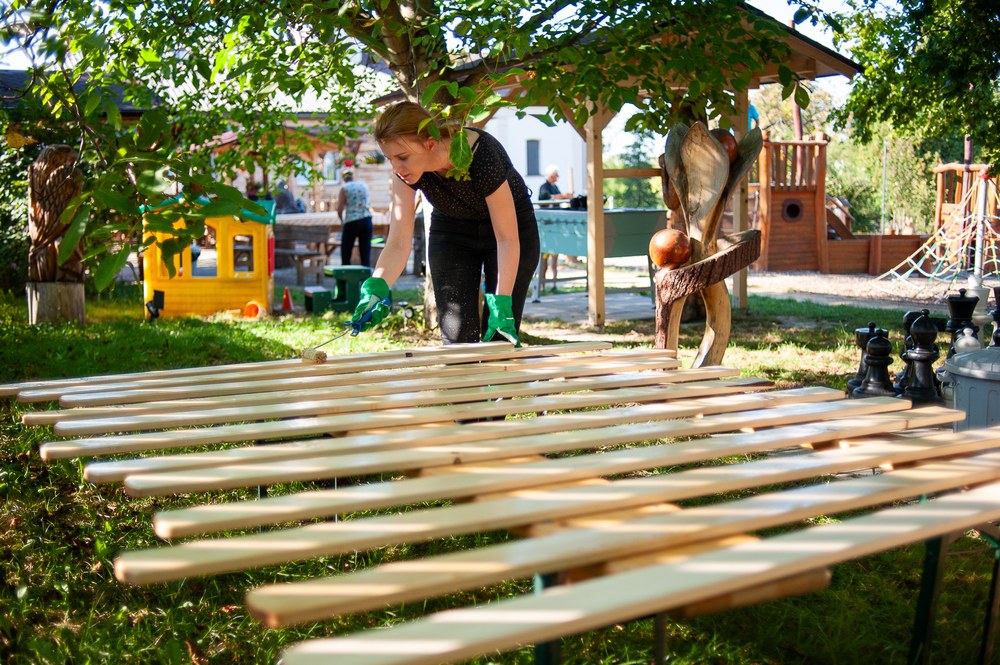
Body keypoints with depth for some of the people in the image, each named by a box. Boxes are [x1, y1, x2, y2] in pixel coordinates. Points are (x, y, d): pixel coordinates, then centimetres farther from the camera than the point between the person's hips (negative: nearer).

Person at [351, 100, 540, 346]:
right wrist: (375, 287, -39)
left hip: (511, 223, -3)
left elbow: (507, 238, -29)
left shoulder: (481, 156, -36)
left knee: (501, 338, -8)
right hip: (451, 229, 3)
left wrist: (501, 305, -34)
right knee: (457, 337, -5)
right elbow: (399, 243, -22)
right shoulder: (406, 170, -23)